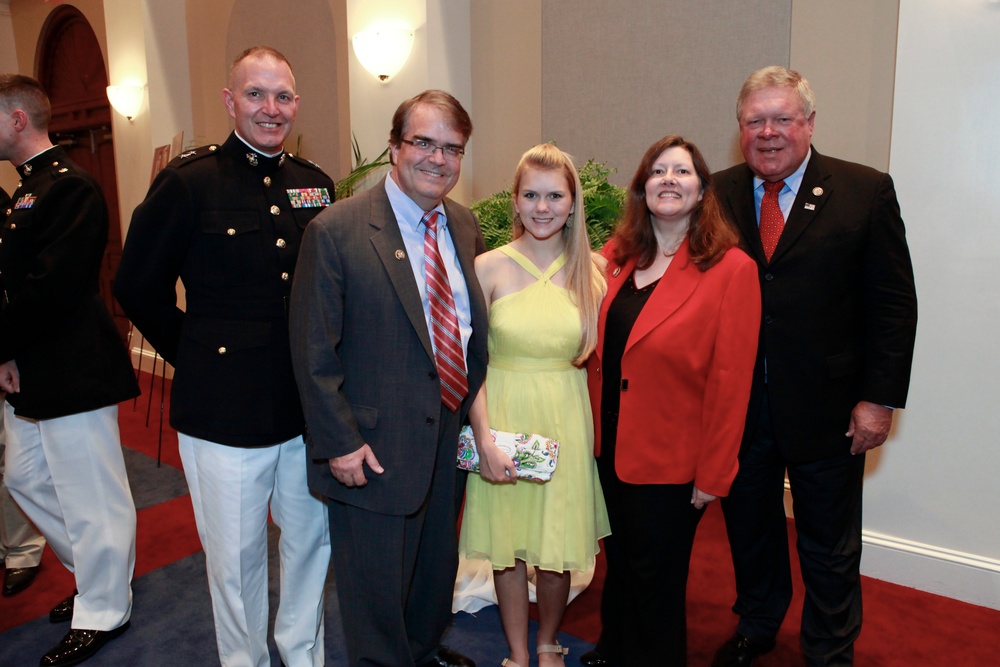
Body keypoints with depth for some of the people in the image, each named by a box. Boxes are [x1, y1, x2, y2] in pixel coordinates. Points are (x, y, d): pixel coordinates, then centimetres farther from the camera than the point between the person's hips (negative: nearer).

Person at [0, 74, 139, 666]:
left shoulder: (70, 187, -16)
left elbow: (50, 288, -24)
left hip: (72, 373, -11)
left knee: (89, 496, 3)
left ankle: (102, 612, 22)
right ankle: (96, 577, 38)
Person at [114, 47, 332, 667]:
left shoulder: (316, 185, 5)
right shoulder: (189, 181, -8)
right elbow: (138, 286, 1)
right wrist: (196, 355, 3)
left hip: (309, 406, 4)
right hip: (225, 411, -4)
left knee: (314, 537, 18)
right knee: (236, 557, 12)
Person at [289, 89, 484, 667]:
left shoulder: (465, 226, 4)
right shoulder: (337, 230, -15)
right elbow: (314, 351, -14)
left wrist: (477, 415, 6)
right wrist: (340, 442, -16)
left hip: (453, 437, 6)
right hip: (375, 450, -6)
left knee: (438, 569, 26)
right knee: (377, 587, 12)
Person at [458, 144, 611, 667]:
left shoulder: (594, 269, 0)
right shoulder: (488, 268, -5)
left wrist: (601, 427, -3)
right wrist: (484, 439, -12)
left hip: (567, 421, 1)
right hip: (503, 418, -1)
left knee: (556, 548, 12)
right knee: (507, 545, 11)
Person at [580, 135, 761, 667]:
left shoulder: (731, 268, -14)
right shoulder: (616, 256, 1)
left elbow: (730, 381, -14)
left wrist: (712, 474, -13)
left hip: (670, 460, -5)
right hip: (611, 448, 5)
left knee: (655, 579, 14)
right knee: (619, 564, 23)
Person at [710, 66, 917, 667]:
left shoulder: (867, 191, -5)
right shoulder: (719, 195, 1)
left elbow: (894, 303, -6)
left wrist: (880, 398, -10)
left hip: (826, 408, -2)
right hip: (738, 405, 2)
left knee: (830, 547, 14)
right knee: (749, 527, 20)